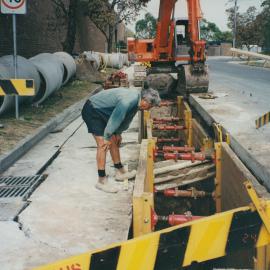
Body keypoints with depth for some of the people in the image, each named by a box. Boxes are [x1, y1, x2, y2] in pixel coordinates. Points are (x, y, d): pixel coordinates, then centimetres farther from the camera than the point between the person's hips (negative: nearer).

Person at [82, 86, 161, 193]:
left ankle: (120, 172, 25)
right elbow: (114, 120, -25)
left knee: (114, 141, 12)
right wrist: (107, 138, -14)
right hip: (92, 111, -10)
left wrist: (118, 133, 17)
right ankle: (101, 181, -9)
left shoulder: (136, 98, -2)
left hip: (101, 111, 10)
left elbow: (126, 119, 11)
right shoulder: (127, 102, -33)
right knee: (103, 145, -14)